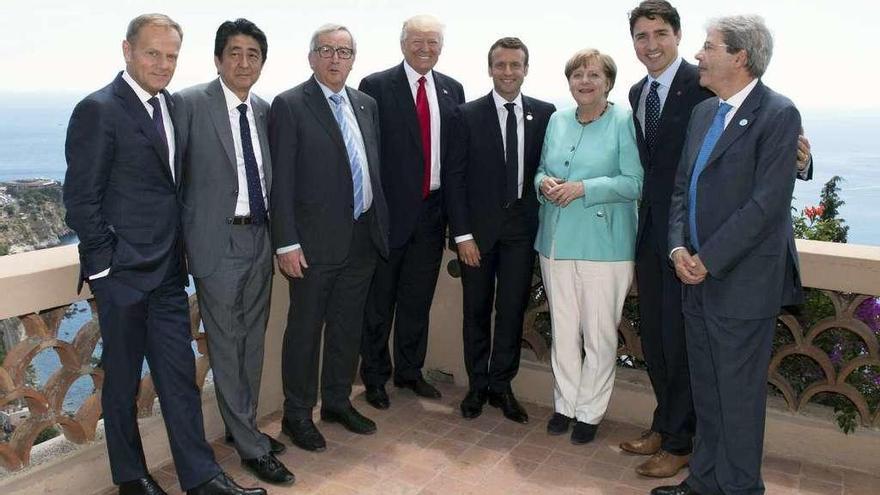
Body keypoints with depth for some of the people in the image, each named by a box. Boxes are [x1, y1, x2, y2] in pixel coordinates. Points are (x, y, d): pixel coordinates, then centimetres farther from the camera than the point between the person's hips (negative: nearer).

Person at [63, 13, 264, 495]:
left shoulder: (171, 104, 9)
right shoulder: (98, 110, -11)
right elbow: (81, 197, -11)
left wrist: (180, 248, 6)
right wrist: (104, 265, -11)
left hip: (167, 269, 6)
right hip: (123, 271, -6)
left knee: (179, 373, 9)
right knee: (123, 377, 11)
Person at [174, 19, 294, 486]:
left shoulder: (265, 110, 8)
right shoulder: (189, 104, -8)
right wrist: (178, 239, -6)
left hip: (261, 237, 6)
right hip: (218, 241, -6)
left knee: (253, 338, 16)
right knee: (227, 345, 4)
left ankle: (242, 425, 34)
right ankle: (249, 444, 16)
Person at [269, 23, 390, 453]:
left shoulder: (366, 105, 11)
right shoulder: (290, 105, -7)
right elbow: (281, 181, -10)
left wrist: (381, 225, 9)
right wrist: (286, 243, -14)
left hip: (363, 237, 6)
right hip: (315, 241, -6)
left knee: (348, 326, 17)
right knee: (305, 329, 7)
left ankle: (338, 402, 34)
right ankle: (297, 415, 24)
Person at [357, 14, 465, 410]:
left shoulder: (452, 90, 9)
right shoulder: (376, 86, -6)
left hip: (432, 211, 4)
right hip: (390, 210, -4)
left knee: (418, 299, 16)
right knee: (379, 300, 9)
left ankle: (410, 371, 32)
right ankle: (375, 376, 26)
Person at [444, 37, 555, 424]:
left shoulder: (544, 114, 3)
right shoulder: (468, 115, -2)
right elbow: (454, 177, -4)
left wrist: (545, 209, -5)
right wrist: (462, 233, -9)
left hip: (522, 225, 1)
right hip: (479, 225, -1)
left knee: (513, 309, 6)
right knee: (476, 310, 9)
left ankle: (501, 386, 21)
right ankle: (477, 385, 24)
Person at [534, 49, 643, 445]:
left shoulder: (624, 122, -5)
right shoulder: (556, 120, 11)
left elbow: (634, 182, -11)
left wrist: (583, 188, -19)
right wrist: (544, 183, -4)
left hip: (604, 245, -5)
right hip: (556, 241, 5)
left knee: (599, 334, 3)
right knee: (563, 329, 13)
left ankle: (589, 412, 19)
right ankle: (564, 404, 28)